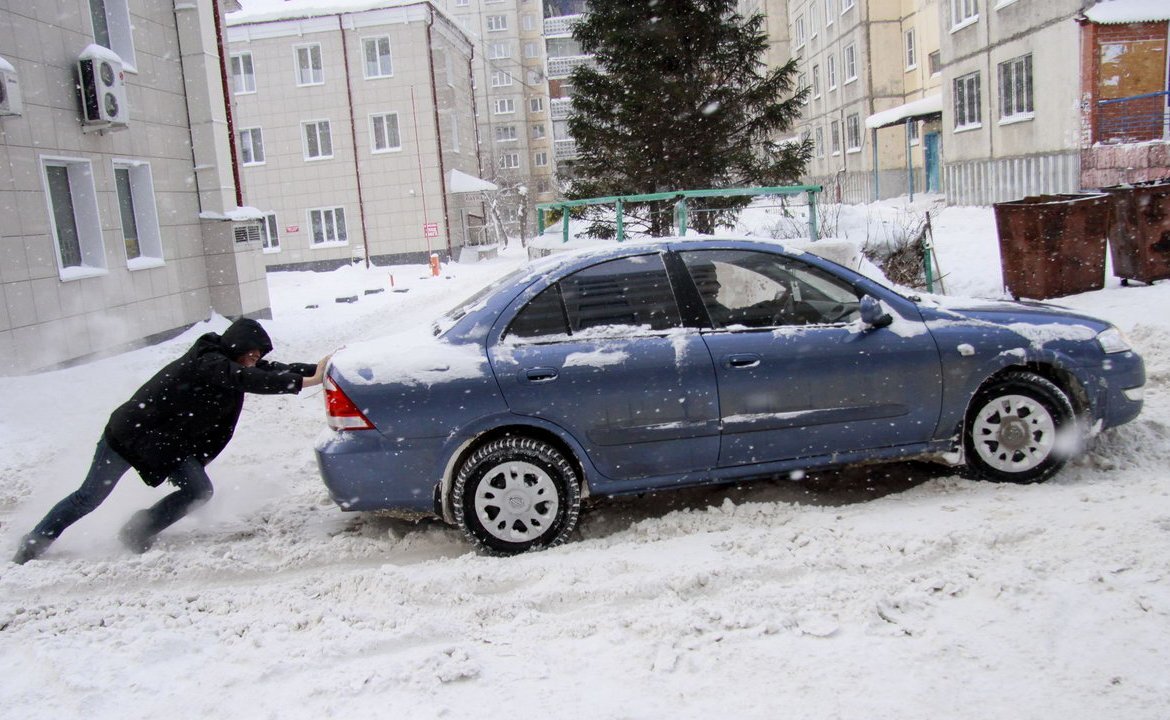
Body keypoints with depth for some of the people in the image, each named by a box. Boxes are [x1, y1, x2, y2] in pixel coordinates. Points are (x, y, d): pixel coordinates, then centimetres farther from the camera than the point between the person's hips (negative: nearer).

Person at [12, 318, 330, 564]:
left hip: (169, 444, 8)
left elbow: (272, 370, 0)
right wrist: (307, 381, -41)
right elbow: (253, 380, -38)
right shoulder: (209, 363, -25)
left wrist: (317, 368, -11)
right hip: (130, 433, -8)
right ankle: (34, 543, 25)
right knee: (89, 498, 4)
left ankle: (137, 533, 8)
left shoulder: (228, 365, 0)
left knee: (199, 491, -8)